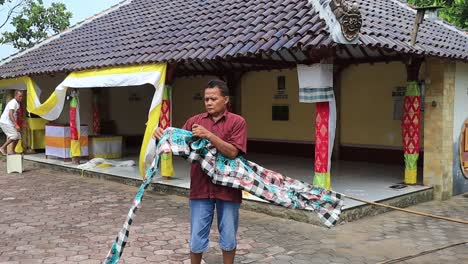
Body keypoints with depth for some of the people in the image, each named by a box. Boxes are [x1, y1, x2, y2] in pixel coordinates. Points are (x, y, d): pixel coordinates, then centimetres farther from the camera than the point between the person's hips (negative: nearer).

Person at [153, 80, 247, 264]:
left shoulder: (237, 122, -3)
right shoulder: (194, 121, 6)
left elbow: (232, 152, -13)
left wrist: (209, 135, -23)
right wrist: (164, 137, -18)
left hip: (227, 188, -2)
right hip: (201, 188, 2)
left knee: (228, 237, 12)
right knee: (197, 237, 8)